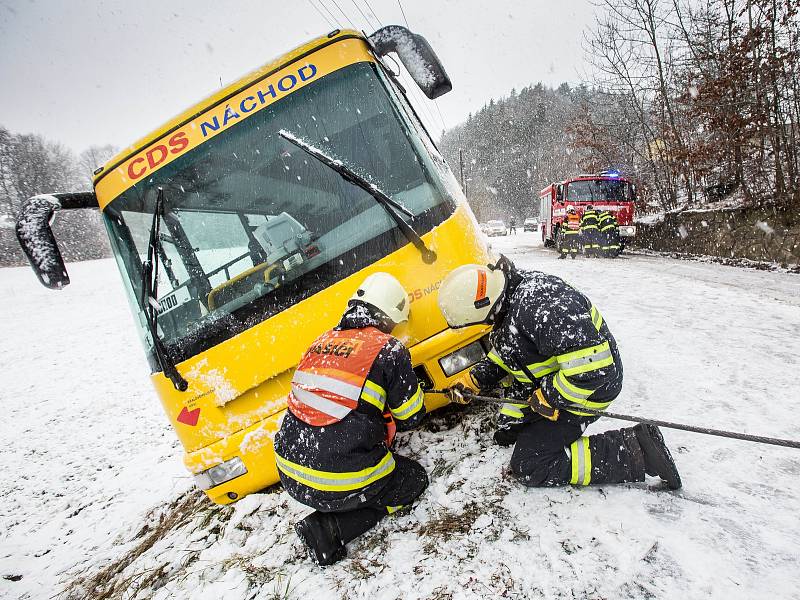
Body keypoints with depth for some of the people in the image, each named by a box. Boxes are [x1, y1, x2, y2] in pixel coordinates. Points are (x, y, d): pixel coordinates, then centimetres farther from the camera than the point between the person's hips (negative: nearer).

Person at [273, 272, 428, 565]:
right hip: (341, 484, -7)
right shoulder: (388, 349, -8)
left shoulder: (322, 341, 10)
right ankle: (330, 527, 2)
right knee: (415, 479, 17)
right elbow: (411, 418, -1)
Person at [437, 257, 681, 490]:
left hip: (588, 387, -9)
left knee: (528, 466, -9)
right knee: (506, 432, 15)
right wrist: (473, 381, 4)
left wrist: (548, 398, -23)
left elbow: (592, 366, -36)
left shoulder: (539, 307, -36)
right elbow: (502, 355, 12)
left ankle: (634, 451, -5)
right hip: (547, 381, 9)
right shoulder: (509, 291, -4)